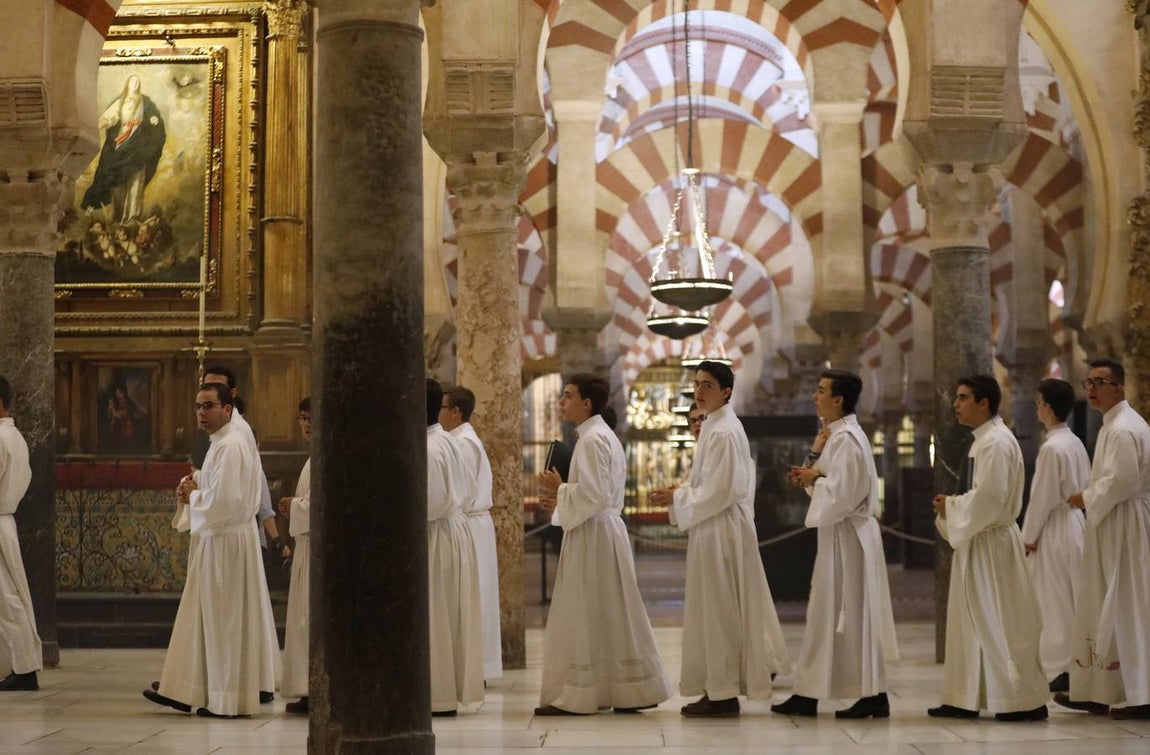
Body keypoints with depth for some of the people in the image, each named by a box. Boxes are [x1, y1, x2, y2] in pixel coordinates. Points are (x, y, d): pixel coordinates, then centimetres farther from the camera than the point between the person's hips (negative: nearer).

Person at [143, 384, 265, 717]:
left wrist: (192, 495, -8)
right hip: (214, 540, 11)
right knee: (199, 617, 12)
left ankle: (227, 701, 5)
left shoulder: (231, 446, -17)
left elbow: (224, 500, -25)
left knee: (223, 621, -3)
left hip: (227, 542, -11)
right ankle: (184, 691, 18)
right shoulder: (221, 443, 15)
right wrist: (193, 488, 5)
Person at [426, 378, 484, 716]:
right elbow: (468, 489, 16)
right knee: (454, 615, 13)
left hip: (436, 535, -9)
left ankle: (441, 695, 4)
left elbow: (430, 504, -21)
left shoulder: (428, 450, -19)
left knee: (436, 615, -2)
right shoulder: (450, 441, 9)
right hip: (456, 527, 9)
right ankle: (461, 687, 19)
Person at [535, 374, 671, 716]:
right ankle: (631, 690, 16)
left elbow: (594, 496, -22)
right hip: (604, 530, 10)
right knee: (610, 614, 12)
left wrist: (559, 488, -10)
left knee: (584, 613, -5)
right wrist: (560, 500, 13)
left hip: (593, 534, -10)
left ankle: (576, 695, -1)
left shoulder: (592, 440, -15)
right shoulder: (602, 435, 16)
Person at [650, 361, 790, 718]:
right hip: (715, 529, 10)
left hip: (720, 530, -10)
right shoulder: (714, 427, 14)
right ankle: (721, 689, 22)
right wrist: (680, 491, 8)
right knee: (719, 610, 14)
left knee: (718, 610, -4)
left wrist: (677, 497, -13)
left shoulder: (723, 433, -17)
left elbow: (720, 491, -22)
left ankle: (722, 695, 2)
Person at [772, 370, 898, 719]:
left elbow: (843, 491, -24)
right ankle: (807, 694, 14)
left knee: (852, 614, -3)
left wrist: (814, 478, -10)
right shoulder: (836, 435, 14)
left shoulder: (847, 439, -17)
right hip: (837, 534, 10)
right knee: (828, 613, 10)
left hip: (847, 536, -10)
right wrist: (813, 472, 3)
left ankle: (873, 696, 5)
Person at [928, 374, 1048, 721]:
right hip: (977, 541, 10)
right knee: (970, 620, 12)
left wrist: (952, 506, -11)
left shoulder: (996, 442, -17)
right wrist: (952, 506, 6)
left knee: (1002, 623, -4)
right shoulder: (984, 440, 15)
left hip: (991, 543, -10)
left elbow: (989, 497, -24)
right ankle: (965, 699, 18)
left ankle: (1026, 701, 3)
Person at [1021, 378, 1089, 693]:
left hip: (1055, 529, -9)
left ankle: (1060, 671, 0)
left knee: (1055, 600, -3)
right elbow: (1084, 488, 14)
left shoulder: (1052, 448, -18)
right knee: (1073, 601, 12)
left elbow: (1042, 497, -16)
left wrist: (1029, 536, -9)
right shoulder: (1076, 443, 9)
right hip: (1076, 523, 9)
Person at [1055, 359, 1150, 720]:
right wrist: (1091, 498, 11)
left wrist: (1087, 499, -11)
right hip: (1114, 525, 11)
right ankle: (1096, 690, 18)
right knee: (1103, 607, 12)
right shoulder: (1118, 423, 16)